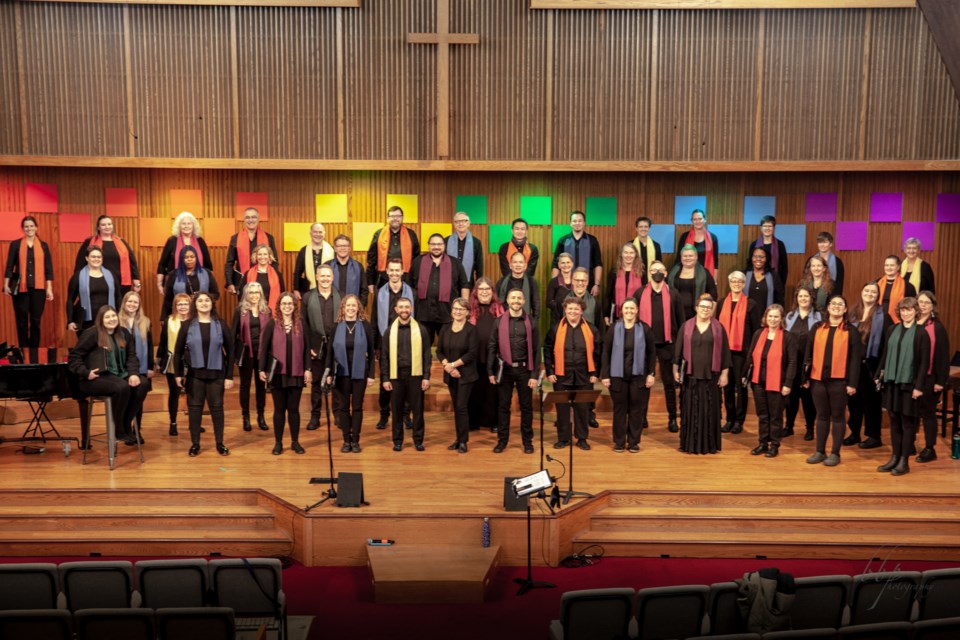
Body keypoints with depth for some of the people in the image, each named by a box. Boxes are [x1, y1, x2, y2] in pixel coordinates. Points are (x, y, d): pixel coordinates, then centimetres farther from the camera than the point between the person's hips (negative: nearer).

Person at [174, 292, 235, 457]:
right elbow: (178, 352, 3)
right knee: (194, 408, 5)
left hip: (216, 374, 0)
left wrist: (230, 376, -4)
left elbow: (230, 351, 0)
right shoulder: (188, 326, 0)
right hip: (194, 374, 0)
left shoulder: (221, 325, 0)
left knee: (216, 407, 4)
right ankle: (195, 444, 15)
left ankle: (220, 443, 14)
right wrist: (179, 374, -3)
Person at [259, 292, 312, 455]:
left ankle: (295, 442, 18)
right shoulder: (272, 323, -1)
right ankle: (278, 443, 15)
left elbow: (306, 348, 4)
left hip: (296, 373, 1)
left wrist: (307, 369, -1)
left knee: (294, 408, 8)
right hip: (277, 373, -1)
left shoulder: (301, 323, 4)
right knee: (279, 409, 7)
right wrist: (262, 369, -5)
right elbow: (264, 347, -1)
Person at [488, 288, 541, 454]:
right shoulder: (499, 322, 1)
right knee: (503, 406, 7)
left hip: (524, 369, 0)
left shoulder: (531, 323, 1)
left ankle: (527, 441, 17)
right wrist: (490, 372, -2)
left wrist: (534, 375, -5)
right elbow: (492, 347, 3)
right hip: (504, 369, 0)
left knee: (526, 406, 6)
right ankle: (502, 440, 17)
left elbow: (536, 350, 0)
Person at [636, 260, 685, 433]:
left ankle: (673, 418, 12)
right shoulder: (640, 294, 2)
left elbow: (680, 320, 6)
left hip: (666, 343, 0)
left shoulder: (673, 294, 3)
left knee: (669, 381, 5)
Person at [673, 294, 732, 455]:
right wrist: (676, 370, 4)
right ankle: (690, 443, 10)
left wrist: (724, 373, -1)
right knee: (690, 410, 3)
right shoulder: (686, 327, 4)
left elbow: (724, 352, 3)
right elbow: (678, 349, 7)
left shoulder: (719, 328, 4)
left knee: (710, 410, 3)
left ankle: (709, 444, 11)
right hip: (691, 375, 0)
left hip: (711, 376, 0)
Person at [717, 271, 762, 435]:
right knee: (727, 385, 7)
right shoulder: (722, 303, 10)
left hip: (742, 350, -3)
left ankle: (739, 421, 10)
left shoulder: (751, 304, 0)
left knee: (741, 385, 2)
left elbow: (756, 330, -1)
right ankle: (729, 419, 16)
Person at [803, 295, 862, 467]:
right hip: (818, 379, 3)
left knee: (837, 416, 5)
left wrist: (852, 383, -8)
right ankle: (820, 451, 18)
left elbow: (855, 359, -2)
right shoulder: (817, 328, 9)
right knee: (822, 415, 10)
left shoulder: (851, 330, 1)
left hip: (839, 380, -3)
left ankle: (835, 453, 12)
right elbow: (809, 353, 9)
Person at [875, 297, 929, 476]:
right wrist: (881, 374, 6)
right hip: (892, 382, 5)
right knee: (894, 420, 10)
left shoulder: (921, 333, -5)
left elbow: (924, 362, -7)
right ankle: (894, 457, 18)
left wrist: (919, 386, -12)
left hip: (909, 384, -5)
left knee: (908, 422, 2)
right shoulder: (892, 330, 9)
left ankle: (904, 461, 8)